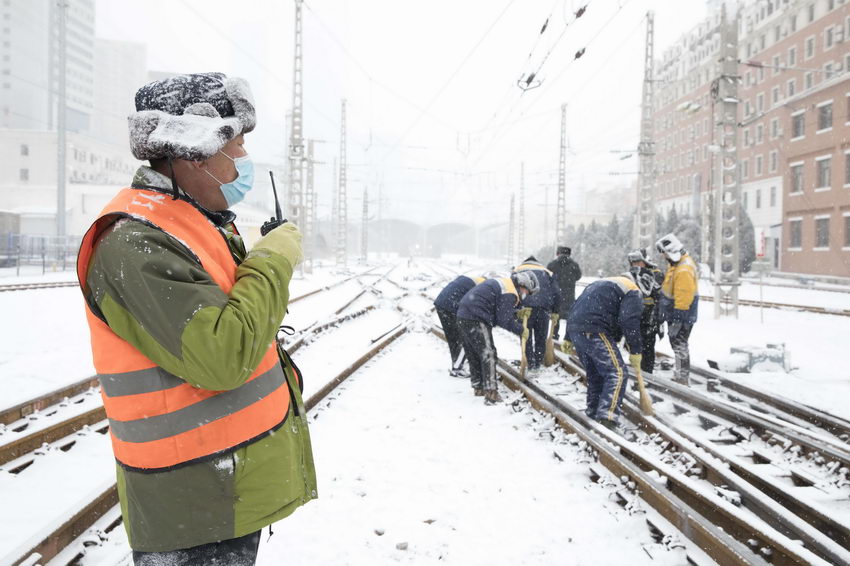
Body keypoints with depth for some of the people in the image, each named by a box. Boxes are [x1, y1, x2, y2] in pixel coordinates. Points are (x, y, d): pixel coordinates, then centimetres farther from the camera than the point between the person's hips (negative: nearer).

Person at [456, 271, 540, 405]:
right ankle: (491, 393, -12)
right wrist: (521, 330, -1)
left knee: (474, 355, 18)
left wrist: (516, 314, 18)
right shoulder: (510, 294, -12)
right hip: (476, 320, -10)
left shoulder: (505, 283, 19)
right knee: (488, 355, -8)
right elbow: (505, 321, -13)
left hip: (463, 315, 10)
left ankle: (478, 387, 28)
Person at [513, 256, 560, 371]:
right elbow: (557, 293, 16)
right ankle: (538, 362, 22)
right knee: (541, 338, 16)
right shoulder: (546, 272, 25)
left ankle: (530, 363, 11)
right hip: (543, 309, 2)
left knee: (526, 338, 11)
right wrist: (554, 311, 24)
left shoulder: (518, 269, 20)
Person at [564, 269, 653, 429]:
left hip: (574, 328, 9)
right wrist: (635, 351, -1)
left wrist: (569, 339, 28)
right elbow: (629, 322, -8)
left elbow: (577, 306, 28)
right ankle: (607, 417, -19)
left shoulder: (602, 283, 32)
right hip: (595, 332, -8)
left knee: (594, 374, 20)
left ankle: (593, 413, 25)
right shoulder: (633, 292, 7)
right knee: (617, 373, -7)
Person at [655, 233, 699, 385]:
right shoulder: (678, 264, 9)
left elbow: (683, 298, -27)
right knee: (677, 344, 19)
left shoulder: (684, 270, -25)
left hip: (681, 317, -10)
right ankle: (679, 375, 31)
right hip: (675, 314, 10)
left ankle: (683, 380, 3)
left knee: (679, 345, -4)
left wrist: (677, 321, -24)